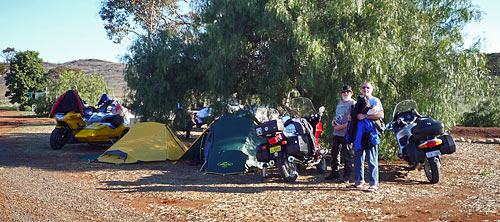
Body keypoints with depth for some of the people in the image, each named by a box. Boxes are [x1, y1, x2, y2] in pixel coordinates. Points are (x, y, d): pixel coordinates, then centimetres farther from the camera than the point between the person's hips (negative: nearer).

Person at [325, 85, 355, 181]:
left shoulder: (353, 103, -7)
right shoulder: (340, 103, 19)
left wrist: (341, 126, -18)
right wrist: (333, 121, 7)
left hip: (346, 133, -8)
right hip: (336, 133, 8)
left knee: (347, 155, -2)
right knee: (334, 153, 15)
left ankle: (347, 175, 7)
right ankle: (335, 172, 27)